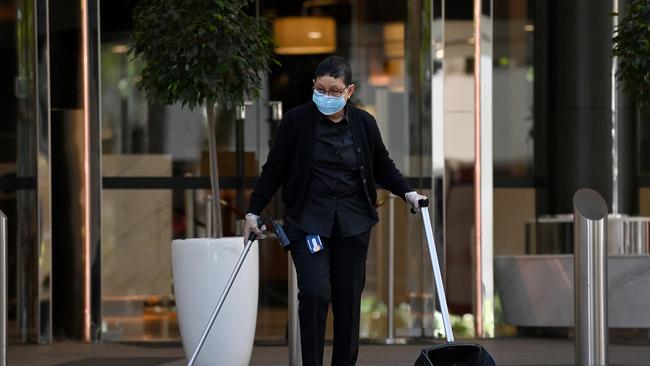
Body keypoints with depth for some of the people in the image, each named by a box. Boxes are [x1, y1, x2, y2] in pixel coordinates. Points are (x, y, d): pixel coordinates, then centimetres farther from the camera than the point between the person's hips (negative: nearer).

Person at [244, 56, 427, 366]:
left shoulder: (363, 123, 1)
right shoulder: (297, 121, -6)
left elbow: (383, 166, 15)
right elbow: (274, 171, 1)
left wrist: (407, 192, 3)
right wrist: (253, 212, 0)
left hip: (352, 221, 3)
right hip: (308, 220, -3)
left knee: (349, 296, 4)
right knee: (315, 291, -16)